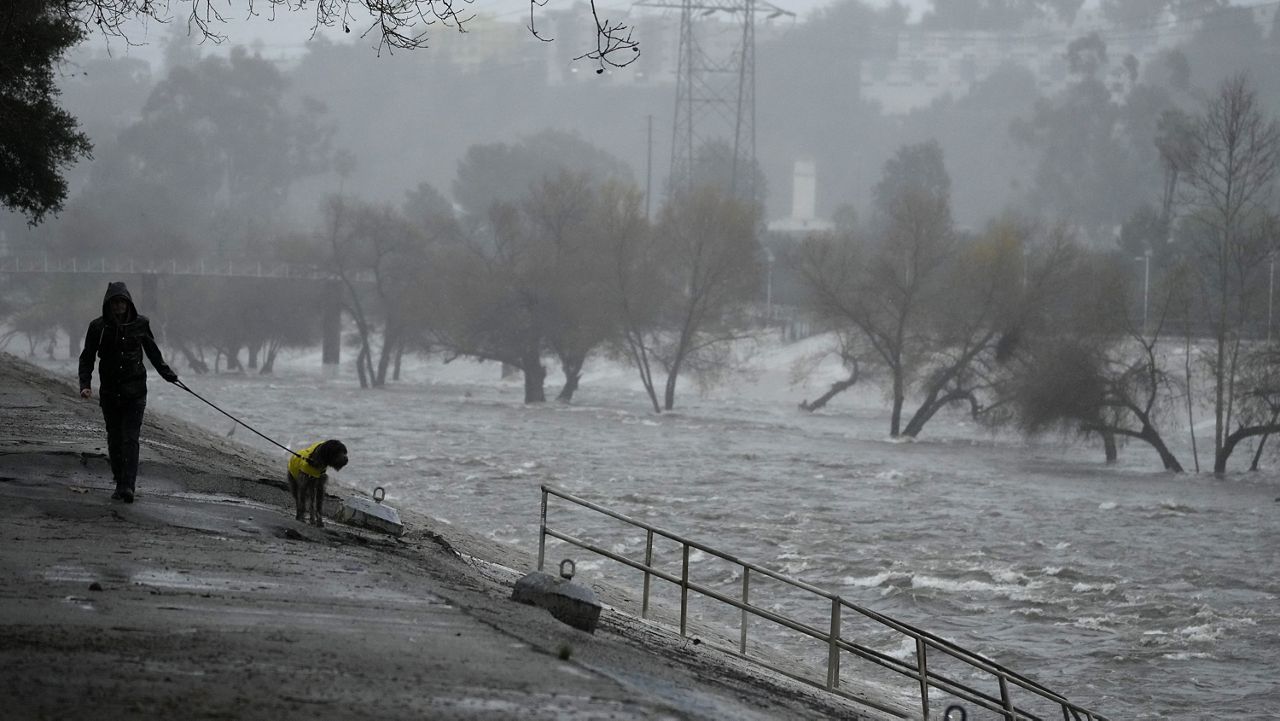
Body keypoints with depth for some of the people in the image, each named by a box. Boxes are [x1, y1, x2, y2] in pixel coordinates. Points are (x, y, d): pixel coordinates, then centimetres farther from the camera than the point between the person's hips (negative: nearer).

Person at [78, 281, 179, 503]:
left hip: (135, 391, -1)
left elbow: (153, 352, 18)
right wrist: (85, 384, -8)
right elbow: (87, 358, 4)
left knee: (130, 438, -12)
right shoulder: (98, 326, -1)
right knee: (114, 439, 7)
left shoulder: (140, 324, 1)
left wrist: (167, 374, 19)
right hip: (109, 391, 1)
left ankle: (128, 486, -20)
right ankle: (120, 482, 18)